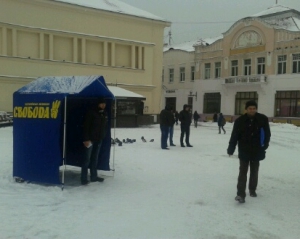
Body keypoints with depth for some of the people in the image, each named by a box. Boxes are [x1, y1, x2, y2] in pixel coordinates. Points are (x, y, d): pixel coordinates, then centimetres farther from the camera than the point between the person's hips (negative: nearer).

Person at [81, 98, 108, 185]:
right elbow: (86, 126, -14)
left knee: (95, 159, 13)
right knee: (87, 159, -4)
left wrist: (102, 137, 12)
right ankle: (84, 179, -1)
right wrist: (86, 139, -19)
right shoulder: (91, 112, -11)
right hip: (90, 139, -7)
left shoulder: (104, 114, 10)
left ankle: (94, 176, 22)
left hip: (99, 140, 7)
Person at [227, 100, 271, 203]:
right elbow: (234, 136, -9)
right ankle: (241, 194, -5)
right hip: (244, 151, -2)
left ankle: (252, 190, 36)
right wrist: (230, 149, -9)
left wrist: (265, 145, -10)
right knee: (243, 172, -4)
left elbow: (267, 133, 0)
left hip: (256, 151, 2)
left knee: (254, 172, 17)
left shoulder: (263, 119, -9)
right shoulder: (240, 120, -12)